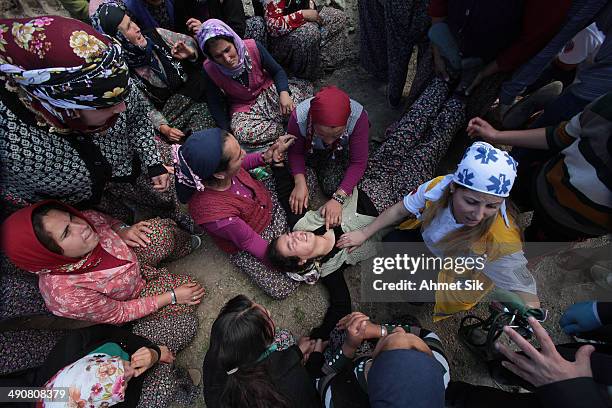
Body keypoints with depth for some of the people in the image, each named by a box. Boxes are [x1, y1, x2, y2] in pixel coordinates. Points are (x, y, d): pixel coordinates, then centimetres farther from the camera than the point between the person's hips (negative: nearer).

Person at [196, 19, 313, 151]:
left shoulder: (253, 47, -18)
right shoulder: (210, 69, -17)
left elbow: (277, 71, -5)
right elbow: (214, 103, -5)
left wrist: (284, 93, -24)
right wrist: (227, 131, -13)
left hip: (268, 91, 0)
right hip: (244, 107, 0)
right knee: (242, 134, -35)